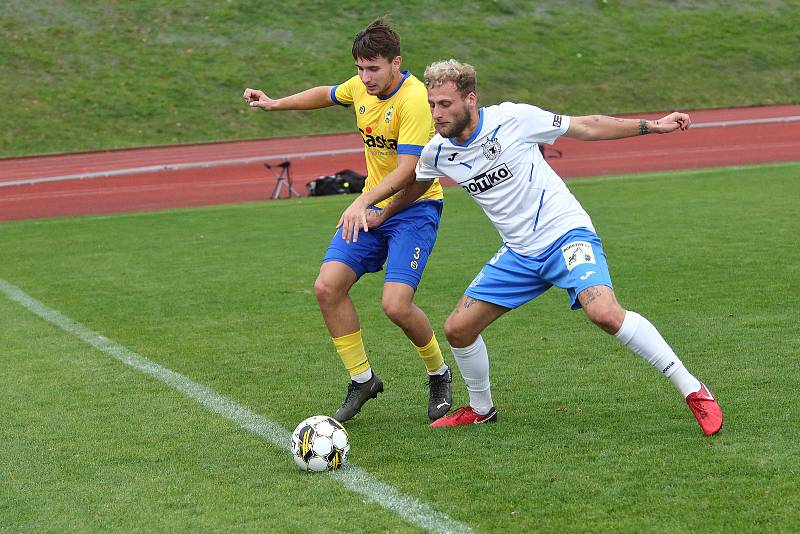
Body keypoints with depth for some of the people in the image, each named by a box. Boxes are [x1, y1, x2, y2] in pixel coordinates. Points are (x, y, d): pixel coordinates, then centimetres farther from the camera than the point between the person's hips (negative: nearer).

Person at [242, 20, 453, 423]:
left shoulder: (414, 99, -22)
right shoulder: (361, 88, 1)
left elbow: (407, 170, -29)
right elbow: (327, 94, 26)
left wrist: (364, 203, -41)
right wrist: (275, 104, 19)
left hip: (414, 207, -7)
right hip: (371, 205, 7)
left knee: (395, 305, -20)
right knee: (327, 287, -6)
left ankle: (439, 375, 10)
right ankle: (362, 380, 10)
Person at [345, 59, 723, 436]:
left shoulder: (514, 118, -15)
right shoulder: (437, 152, -1)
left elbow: (585, 127, -4)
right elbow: (416, 185, 25)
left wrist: (652, 126, -6)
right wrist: (381, 216, 26)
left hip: (566, 233, -6)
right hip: (518, 254, 6)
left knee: (604, 313, -29)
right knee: (458, 329, 2)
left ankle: (692, 390, -17)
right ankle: (480, 409, 29)